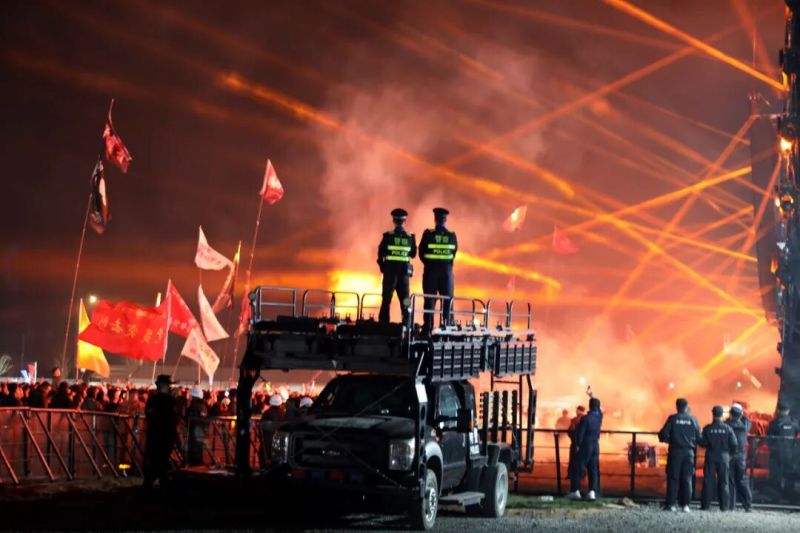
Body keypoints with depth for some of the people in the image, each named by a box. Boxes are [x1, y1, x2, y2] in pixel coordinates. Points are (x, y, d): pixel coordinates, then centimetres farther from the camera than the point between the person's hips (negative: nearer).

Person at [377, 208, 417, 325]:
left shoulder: (388, 236, -8)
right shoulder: (410, 237, -1)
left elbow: (380, 254, -7)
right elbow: (413, 254, 8)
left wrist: (382, 267, 9)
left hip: (390, 271, -2)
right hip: (404, 271, 2)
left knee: (386, 299, 4)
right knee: (404, 300, 9)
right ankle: (406, 324, 5)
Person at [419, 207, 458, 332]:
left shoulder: (428, 234, -6)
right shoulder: (452, 235, -1)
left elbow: (421, 253, 0)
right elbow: (454, 253, 7)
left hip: (430, 270, -1)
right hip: (447, 271, 1)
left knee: (430, 300, 2)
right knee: (447, 300, 7)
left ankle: (428, 327, -4)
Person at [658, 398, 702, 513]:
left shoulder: (672, 418, -3)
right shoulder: (692, 420, 2)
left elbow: (663, 434, -9)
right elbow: (699, 437, 1)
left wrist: (669, 440, 11)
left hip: (675, 451, -1)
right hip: (689, 451, 1)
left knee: (673, 478, 2)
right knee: (687, 479, 5)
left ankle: (671, 504, -4)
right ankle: (685, 504, -1)